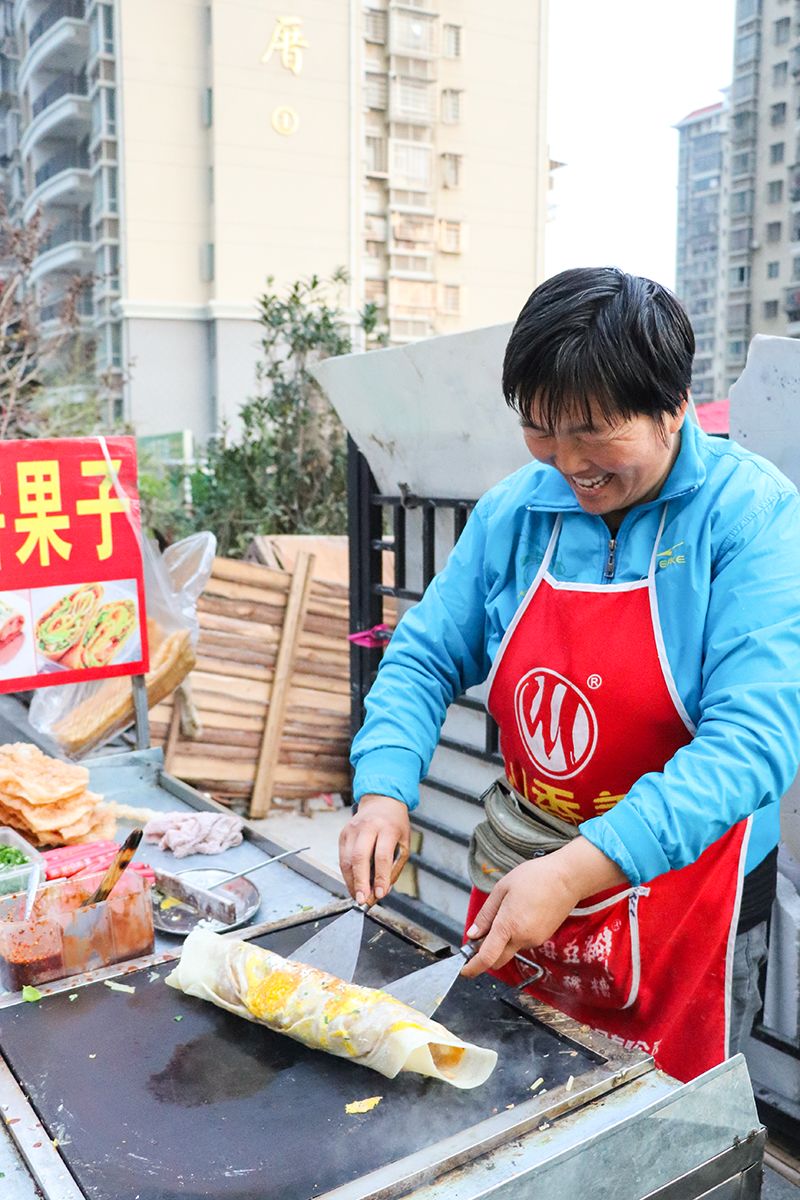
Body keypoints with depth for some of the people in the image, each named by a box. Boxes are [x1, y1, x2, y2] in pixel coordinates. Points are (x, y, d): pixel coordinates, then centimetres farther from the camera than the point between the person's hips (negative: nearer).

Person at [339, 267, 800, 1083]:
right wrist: (383, 791, -17)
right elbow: (425, 657, 1)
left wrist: (576, 871, -35)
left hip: (680, 895, -3)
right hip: (517, 884, 4)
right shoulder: (513, 512, -5)